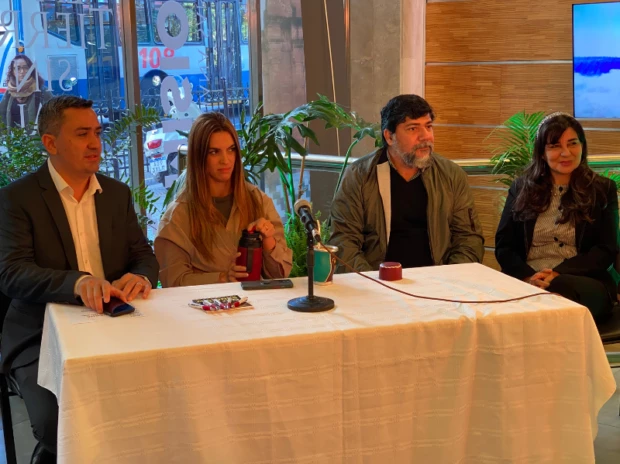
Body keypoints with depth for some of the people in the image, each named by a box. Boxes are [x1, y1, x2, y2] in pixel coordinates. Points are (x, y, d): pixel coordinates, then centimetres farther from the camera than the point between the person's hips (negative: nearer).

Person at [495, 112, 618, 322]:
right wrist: (528, 277, -13)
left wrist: (558, 274, -14)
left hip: (582, 281, -1)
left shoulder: (602, 190, 11)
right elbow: (503, 245, 9)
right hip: (527, 280, 1)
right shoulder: (521, 188, 15)